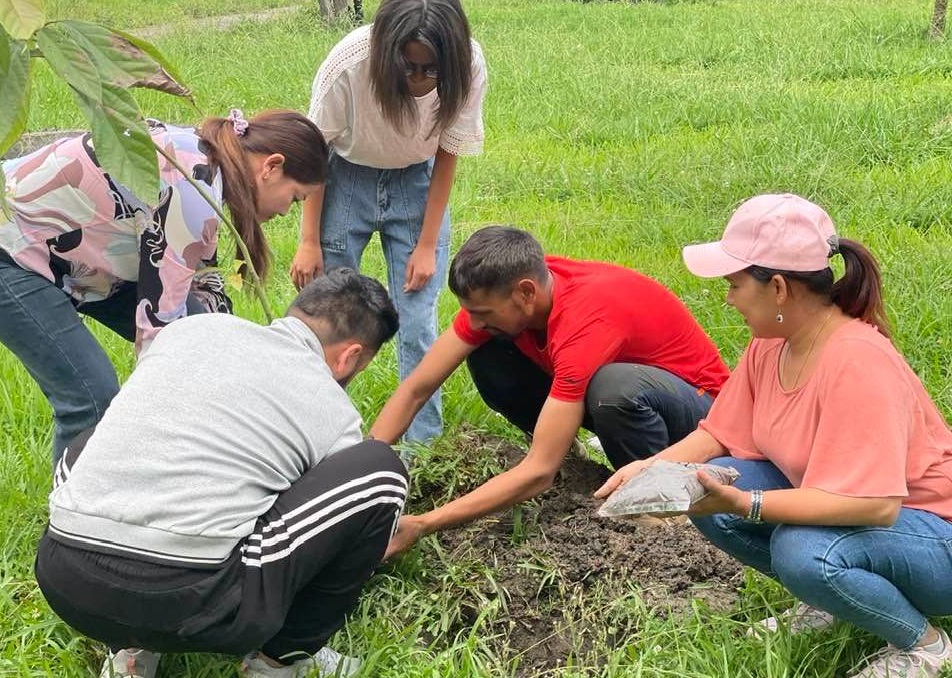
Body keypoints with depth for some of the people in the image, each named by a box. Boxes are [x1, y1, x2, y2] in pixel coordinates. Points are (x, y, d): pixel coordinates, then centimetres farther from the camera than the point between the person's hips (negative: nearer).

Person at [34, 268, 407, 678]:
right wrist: (392, 541, 49)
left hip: (63, 581, 5)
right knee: (378, 470, 6)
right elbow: (339, 539, 25)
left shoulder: (190, 326, 19)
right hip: (191, 605, -4)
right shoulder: (332, 410, 9)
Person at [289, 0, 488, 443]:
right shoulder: (349, 63, -31)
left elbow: (447, 155, -10)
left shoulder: (469, 66, -26)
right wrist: (309, 241, -10)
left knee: (418, 326, -5)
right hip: (347, 179, -1)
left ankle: (423, 445, 9)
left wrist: (427, 245, -9)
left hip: (416, 186, 1)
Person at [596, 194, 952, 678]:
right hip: (833, 504, 8)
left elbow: (874, 505, -35)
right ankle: (828, 601, 10)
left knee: (803, 550, -36)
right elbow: (719, 435, 2)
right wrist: (650, 469, -15)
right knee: (707, 492, -11)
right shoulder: (770, 343, -6)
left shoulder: (857, 362, -30)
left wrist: (743, 504, -39)